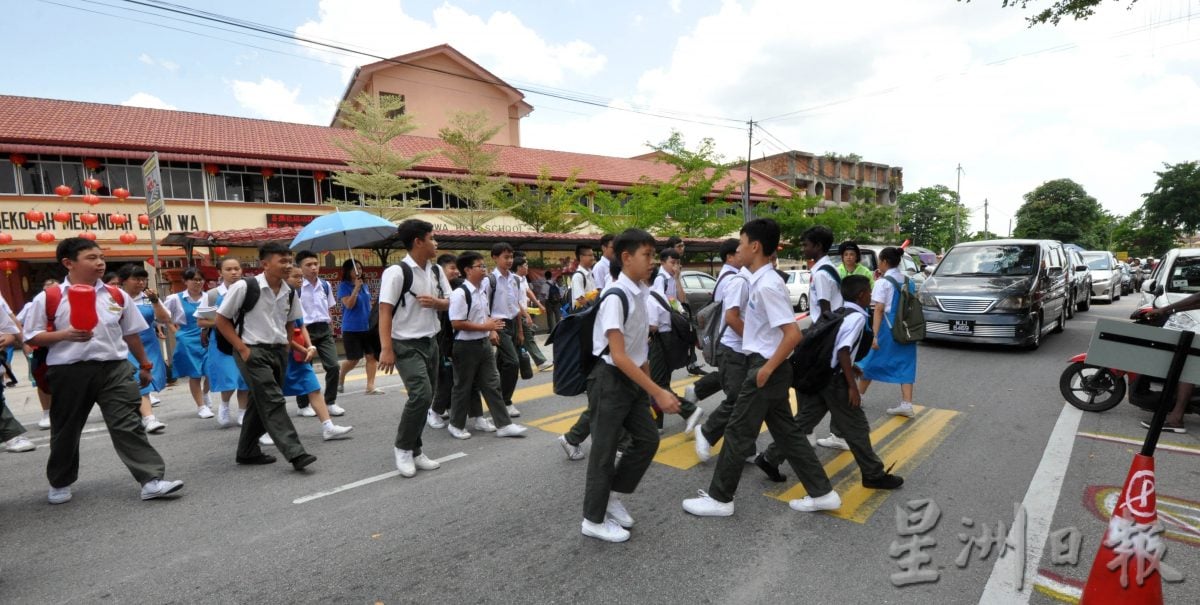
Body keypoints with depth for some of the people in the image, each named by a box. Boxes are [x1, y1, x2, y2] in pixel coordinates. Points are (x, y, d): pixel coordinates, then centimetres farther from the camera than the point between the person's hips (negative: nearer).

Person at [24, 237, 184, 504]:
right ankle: (59, 483, 38)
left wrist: (144, 364, 17)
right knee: (66, 430, 16)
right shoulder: (49, 298, -3)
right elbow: (32, 337, 0)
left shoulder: (117, 296, 5)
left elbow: (131, 333, 13)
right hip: (69, 372, -1)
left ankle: (152, 480, -7)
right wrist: (64, 335, -19)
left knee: (128, 425, -4)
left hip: (114, 368, 1)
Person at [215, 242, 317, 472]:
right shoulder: (244, 287, -12)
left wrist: (285, 347, 6)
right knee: (273, 402, -14)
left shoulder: (289, 292, 5)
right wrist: (243, 349, -10)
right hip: (253, 352, -6)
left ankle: (247, 452, 30)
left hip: (279, 351, 7)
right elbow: (221, 320, -5)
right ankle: (295, 453, -16)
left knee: (261, 403, 15)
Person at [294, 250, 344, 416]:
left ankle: (330, 402, 12)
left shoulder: (325, 285, 7)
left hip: (324, 329, 4)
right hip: (306, 330, -4)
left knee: (333, 366, -2)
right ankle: (303, 405, 21)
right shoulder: (296, 287, -8)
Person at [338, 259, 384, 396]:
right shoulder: (343, 286, -7)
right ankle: (340, 379, 30)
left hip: (368, 327, 5)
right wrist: (356, 288, -23)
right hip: (352, 328, -5)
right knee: (354, 359, 2)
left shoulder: (365, 286, 10)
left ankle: (370, 386, 2)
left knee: (371, 356, -1)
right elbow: (349, 305, -19)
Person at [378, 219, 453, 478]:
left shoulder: (436, 271, 7)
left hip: (430, 342, 7)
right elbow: (385, 311, -17)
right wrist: (387, 350, -21)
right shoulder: (397, 272, -15)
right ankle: (402, 448, 3)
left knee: (426, 397, 10)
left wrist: (435, 302, -9)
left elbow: (448, 303, 15)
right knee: (421, 394, -18)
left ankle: (414, 451, 24)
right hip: (407, 345, -7)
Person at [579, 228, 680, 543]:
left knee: (648, 439, 13)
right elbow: (619, 356, -26)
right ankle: (594, 519, 24)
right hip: (610, 381, -8)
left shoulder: (639, 292, 4)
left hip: (632, 380, 8)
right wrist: (658, 392, -26)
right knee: (605, 450, 5)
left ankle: (612, 495, 32)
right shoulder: (615, 297, -22)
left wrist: (649, 383, 15)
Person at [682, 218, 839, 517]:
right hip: (767, 366, 10)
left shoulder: (768, 285, -21)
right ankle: (822, 493, 27)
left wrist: (767, 369, -20)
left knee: (738, 433, 1)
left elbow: (793, 334, -25)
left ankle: (719, 498, 15)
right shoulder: (760, 281, 9)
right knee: (786, 432, 16)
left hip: (766, 368, -10)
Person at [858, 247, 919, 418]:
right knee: (905, 364, 7)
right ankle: (907, 404, 1)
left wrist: (874, 335, -18)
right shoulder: (908, 281, 9)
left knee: (872, 360, 9)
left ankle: (858, 395, 23)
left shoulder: (882, 283, -11)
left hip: (888, 328, -6)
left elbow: (879, 310, -16)